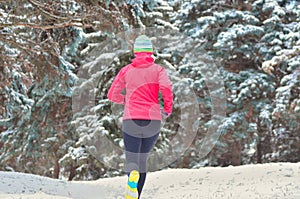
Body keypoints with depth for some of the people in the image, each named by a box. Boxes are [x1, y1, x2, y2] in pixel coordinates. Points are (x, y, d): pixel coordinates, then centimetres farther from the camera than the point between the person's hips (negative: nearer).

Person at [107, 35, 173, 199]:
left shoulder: (127, 70, 9)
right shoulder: (158, 70, 5)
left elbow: (112, 94, 11)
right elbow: (166, 87, -14)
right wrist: (168, 109, 0)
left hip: (131, 120, -1)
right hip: (153, 120, 1)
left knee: (132, 161, -5)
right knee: (143, 160, 17)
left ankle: (133, 175, -41)